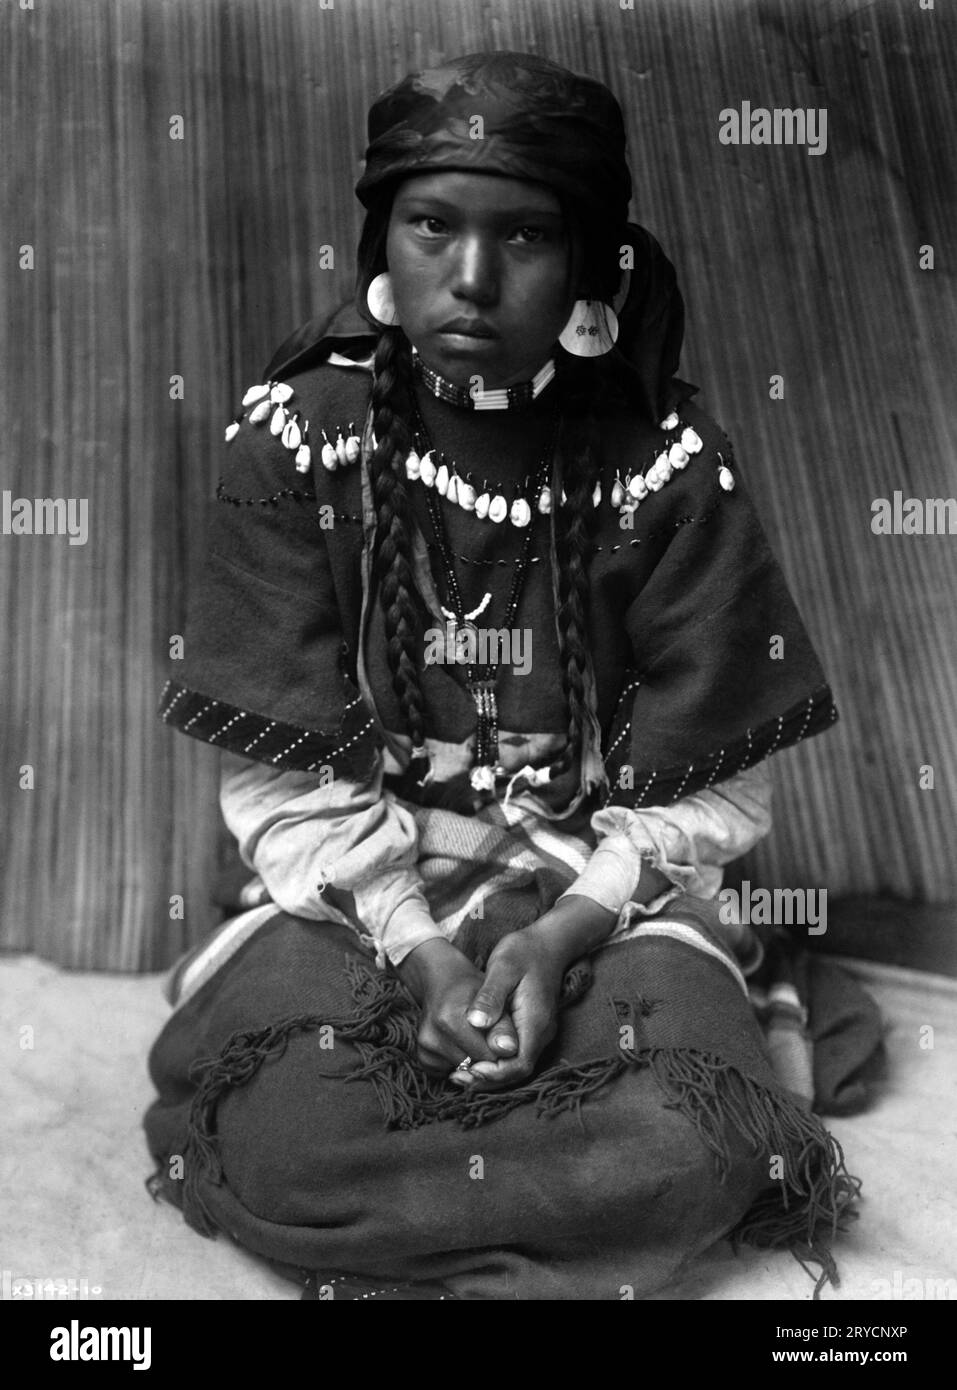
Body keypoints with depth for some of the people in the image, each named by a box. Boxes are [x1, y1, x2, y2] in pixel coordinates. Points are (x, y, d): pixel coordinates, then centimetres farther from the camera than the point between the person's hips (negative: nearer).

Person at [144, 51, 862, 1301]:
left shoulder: (669, 468, -9)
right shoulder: (295, 439, -7)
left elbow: (706, 790, -6)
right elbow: (282, 776, -7)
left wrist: (563, 932, -20)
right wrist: (412, 943, -19)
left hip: (606, 888, 0)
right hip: (358, 886, 1)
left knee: (682, 1149, -26)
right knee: (274, 1129, -24)